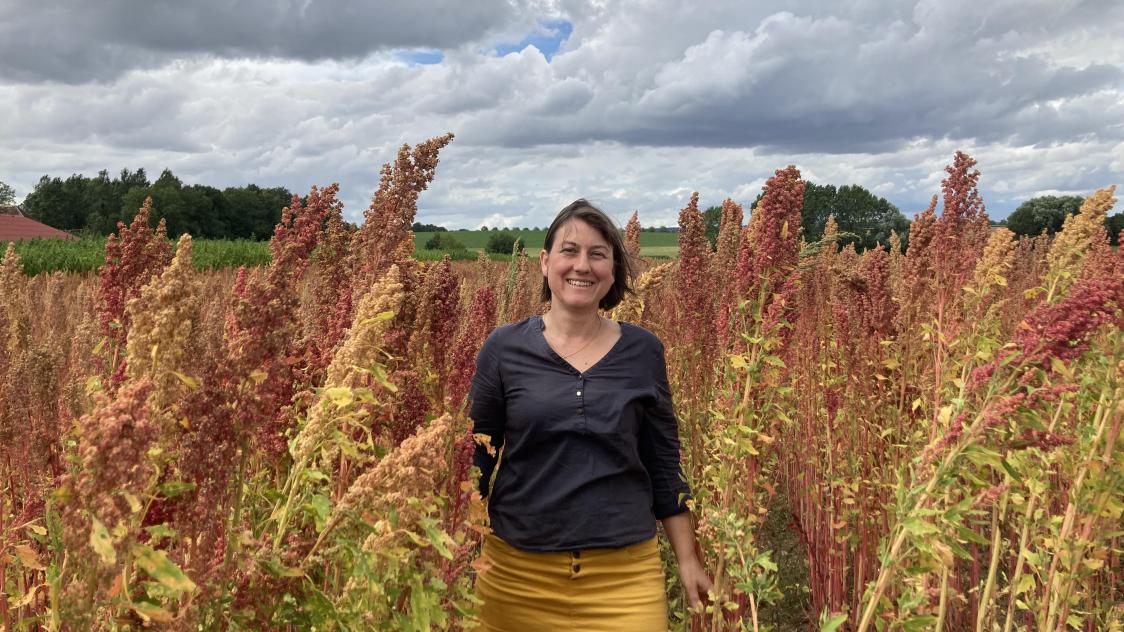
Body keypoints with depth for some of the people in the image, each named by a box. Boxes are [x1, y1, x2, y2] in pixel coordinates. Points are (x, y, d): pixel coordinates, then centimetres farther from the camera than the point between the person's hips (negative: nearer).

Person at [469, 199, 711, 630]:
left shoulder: (644, 351, 0)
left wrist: (688, 560, 6)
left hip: (625, 573, 1)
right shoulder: (504, 348, -3)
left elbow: (664, 465, 6)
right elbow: (475, 458, 2)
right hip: (517, 571, 0)